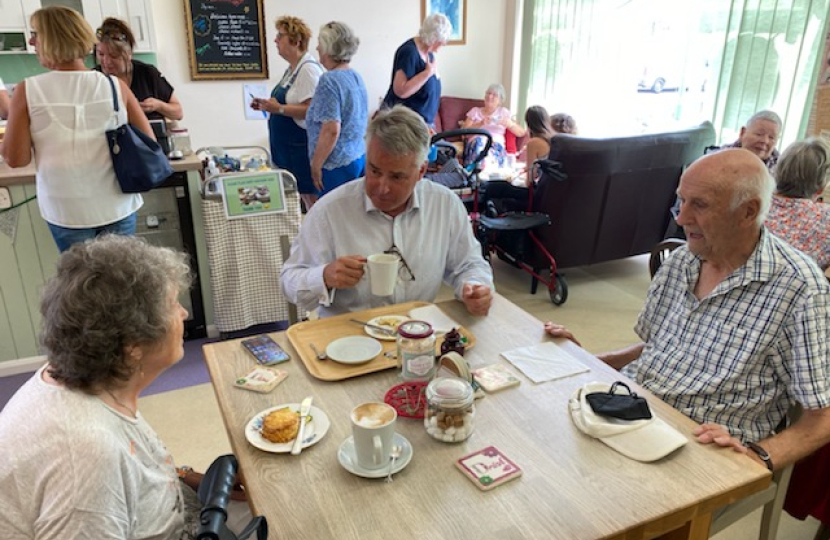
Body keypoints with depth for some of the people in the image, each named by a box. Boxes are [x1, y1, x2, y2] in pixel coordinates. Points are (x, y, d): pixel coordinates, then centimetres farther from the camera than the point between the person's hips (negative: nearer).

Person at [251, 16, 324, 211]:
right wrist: (268, 106, 11)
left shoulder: (309, 69, -15)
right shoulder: (291, 69, 15)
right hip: (288, 147, 10)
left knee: (311, 199, -4)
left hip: (303, 146, -10)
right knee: (299, 197, 13)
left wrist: (279, 108, -24)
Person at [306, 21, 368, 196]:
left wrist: (315, 166, -15)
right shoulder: (356, 76, 10)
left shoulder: (329, 80, -16)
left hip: (337, 164, -9)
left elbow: (331, 130, -23)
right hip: (359, 157, 9)